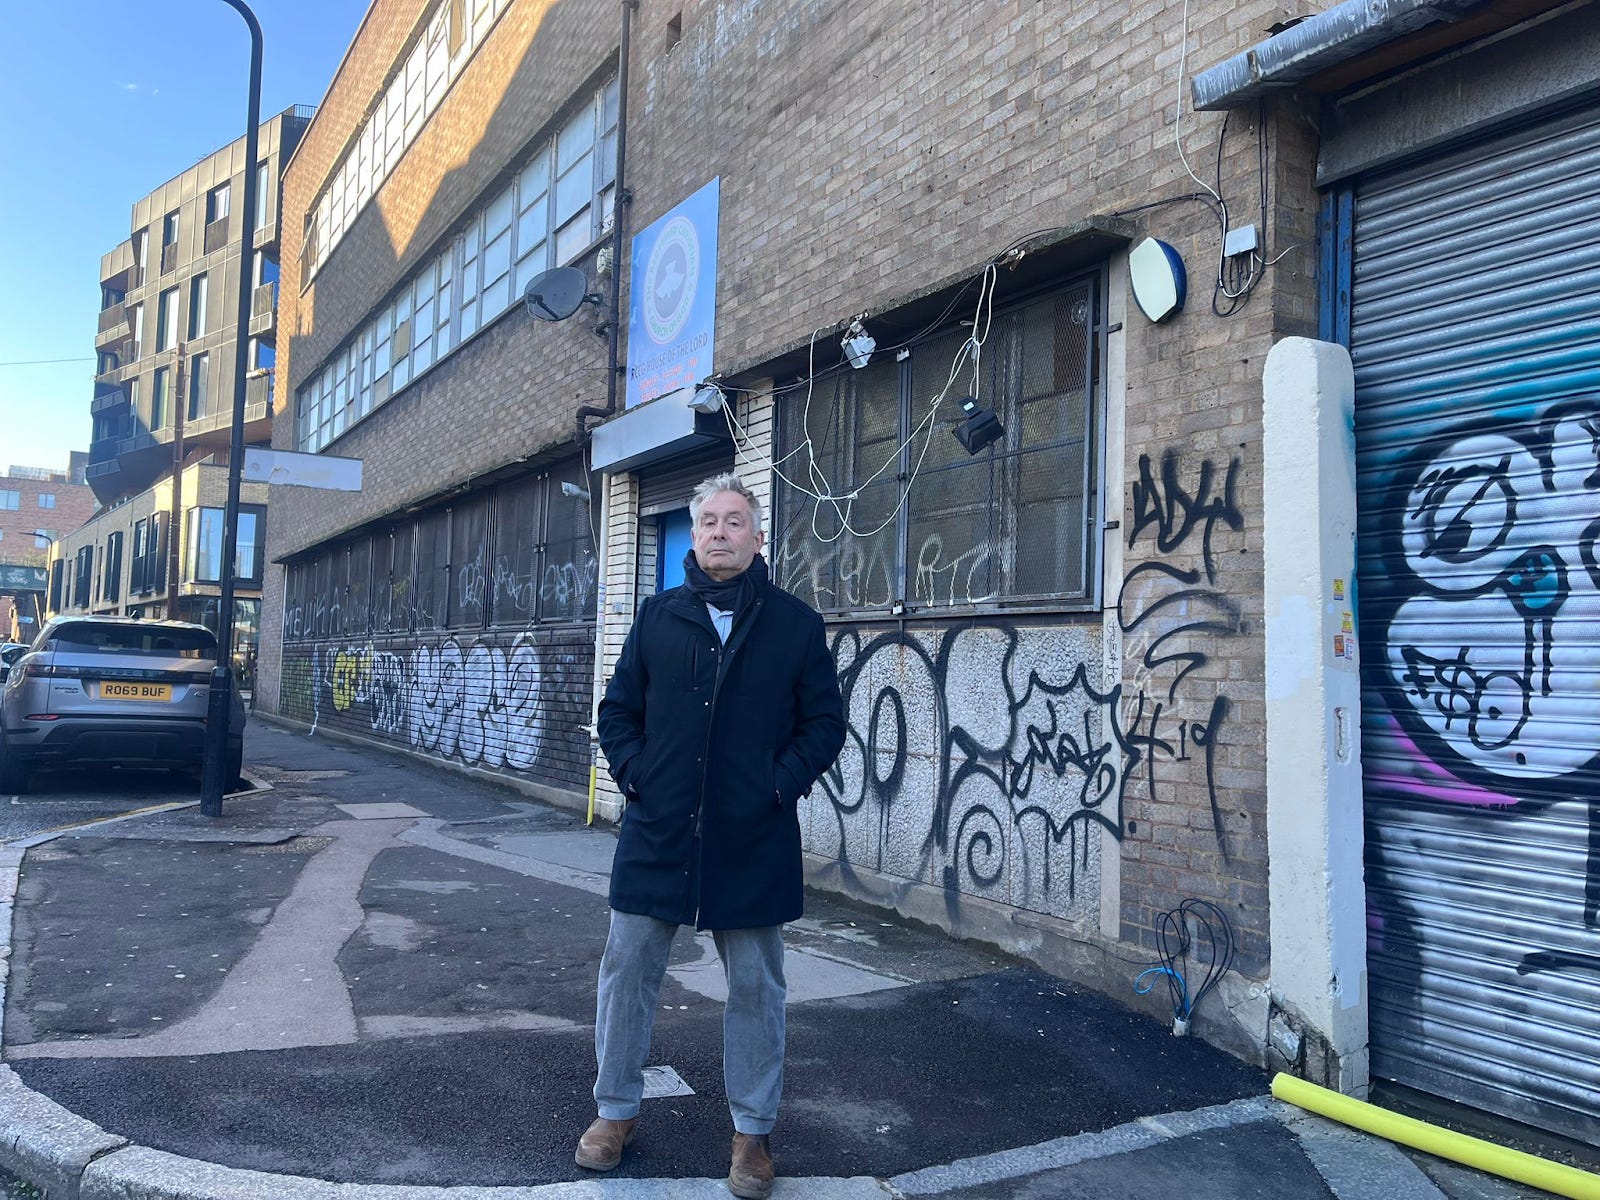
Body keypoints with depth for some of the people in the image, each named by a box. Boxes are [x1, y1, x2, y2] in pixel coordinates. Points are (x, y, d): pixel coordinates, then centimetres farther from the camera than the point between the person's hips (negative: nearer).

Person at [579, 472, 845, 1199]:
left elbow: (824, 723, 2)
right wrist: (633, 775, -3)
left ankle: (752, 1131, 27)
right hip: (657, 832, 2)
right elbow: (618, 710, 10)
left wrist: (780, 786, -10)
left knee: (755, 986, 9)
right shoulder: (658, 616, 5)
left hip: (753, 840, -1)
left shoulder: (797, 624, -1)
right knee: (627, 969, 10)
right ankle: (616, 1110, 31)